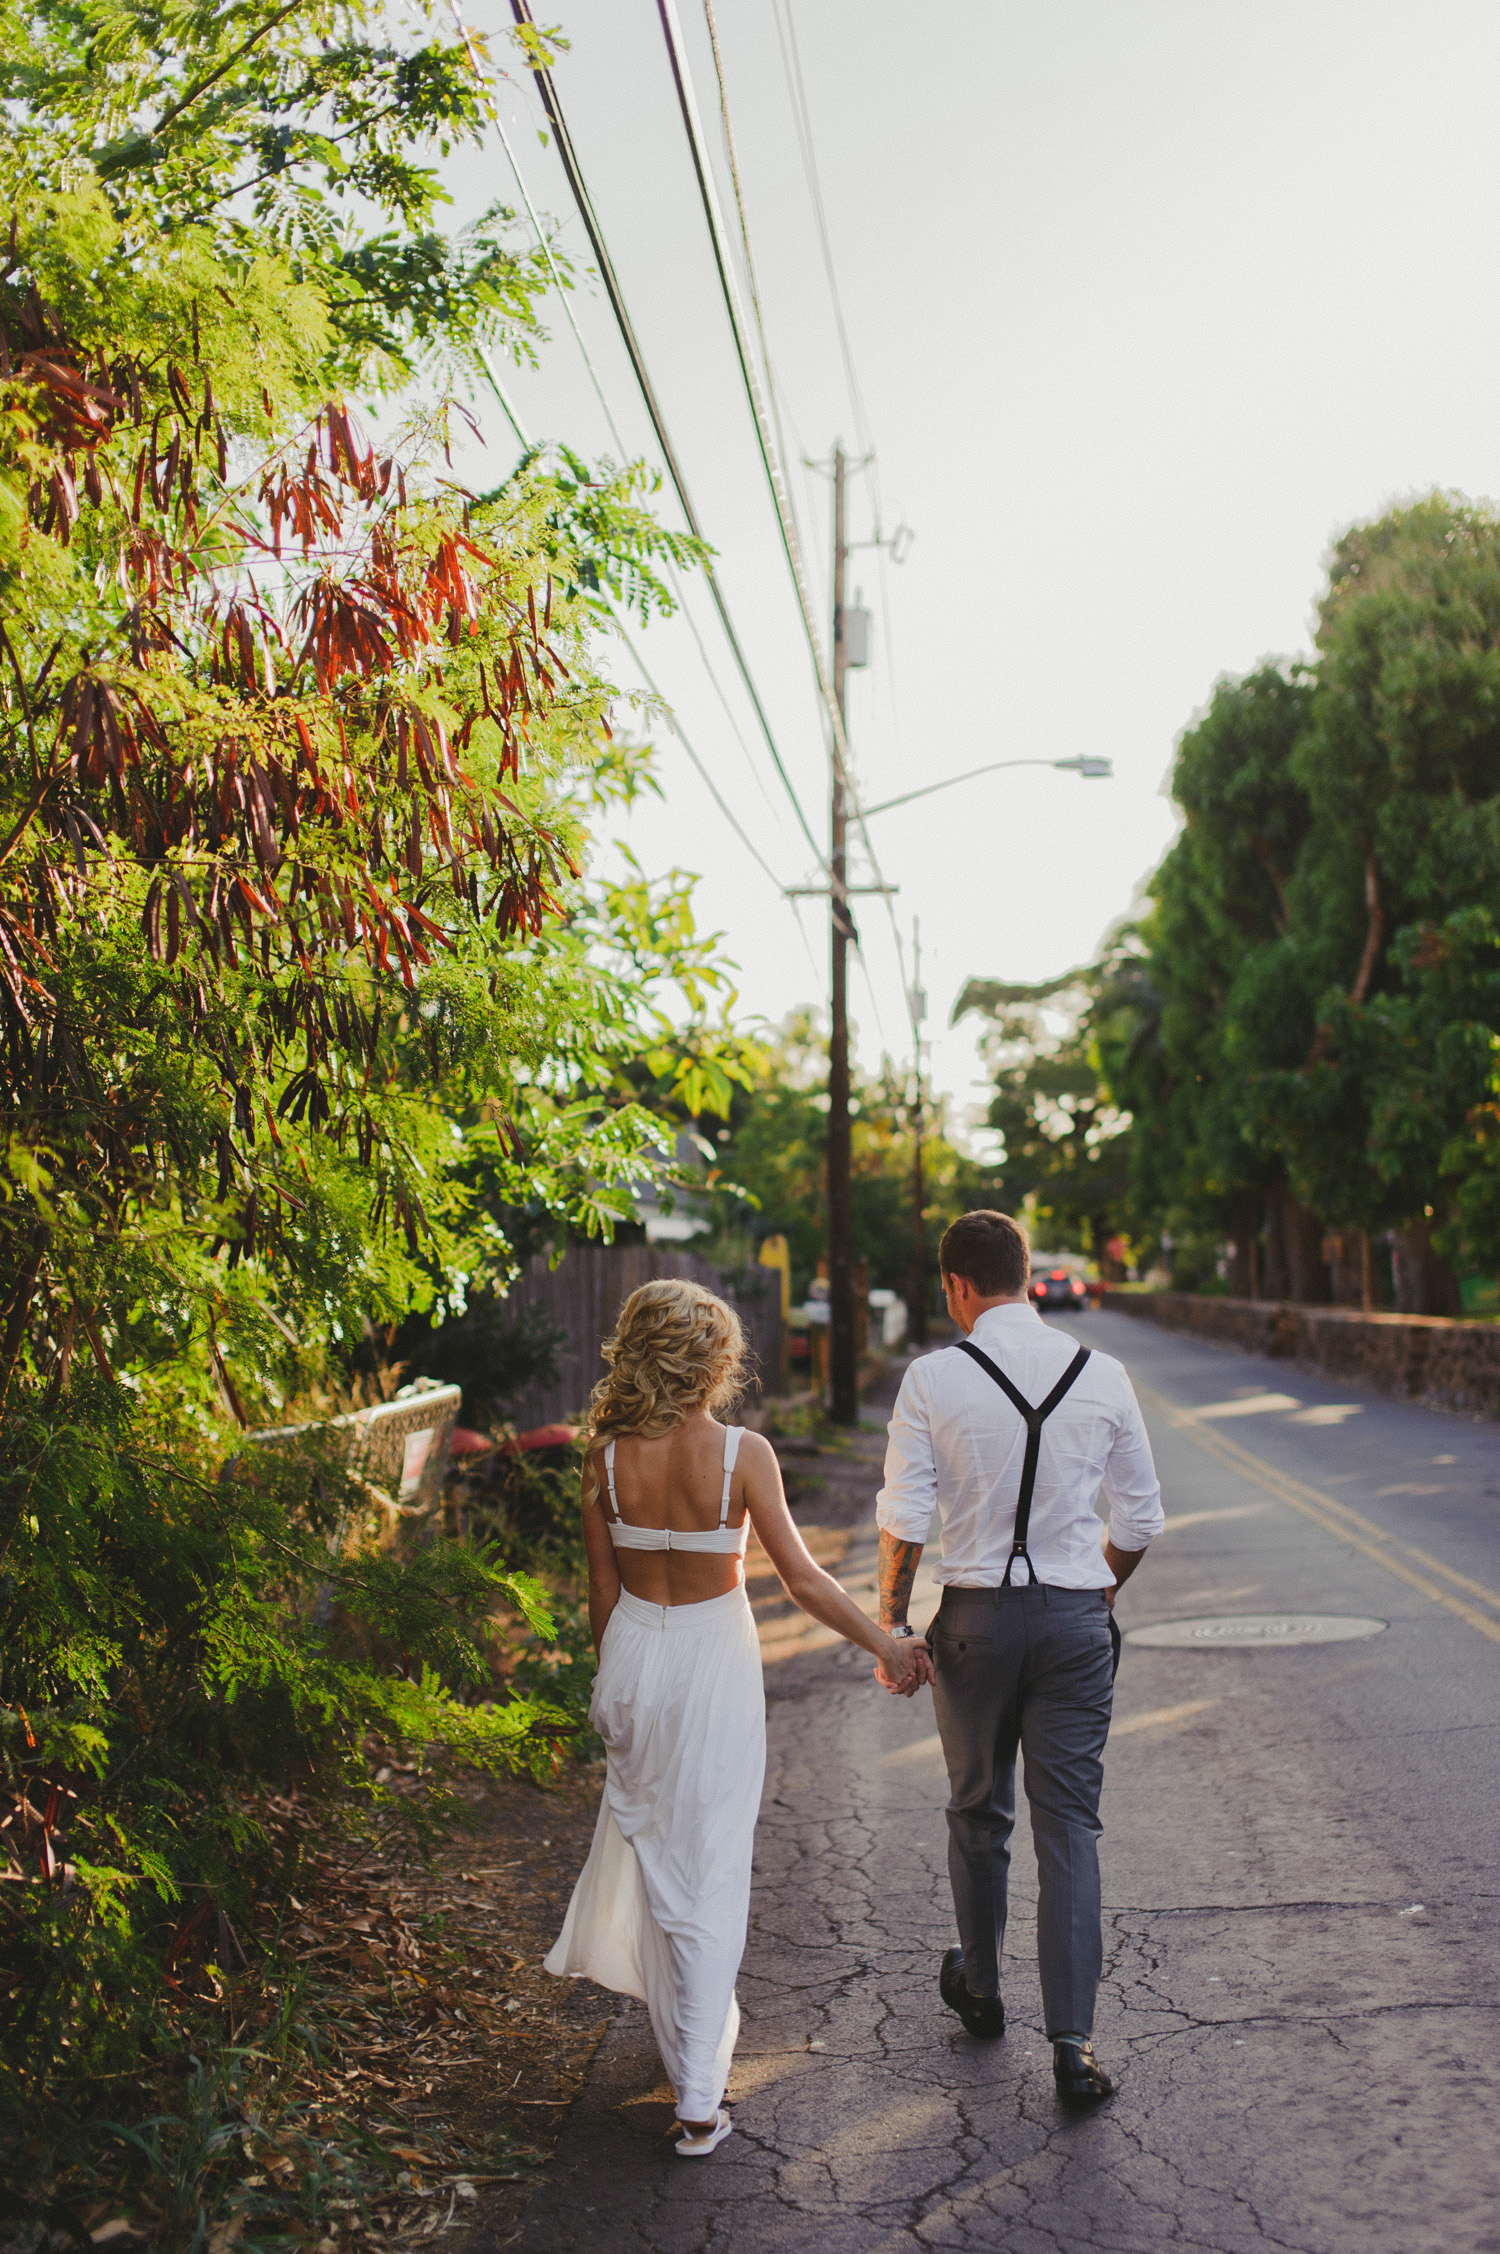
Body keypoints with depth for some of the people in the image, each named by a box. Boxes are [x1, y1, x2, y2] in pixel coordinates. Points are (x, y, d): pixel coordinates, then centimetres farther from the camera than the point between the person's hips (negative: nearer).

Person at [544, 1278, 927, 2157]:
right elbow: (803, 1577, -14)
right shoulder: (742, 1453, -16)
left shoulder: (608, 1458, -7)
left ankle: (681, 2024, 42)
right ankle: (698, 2103, 7)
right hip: (714, 1660, -3)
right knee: (710, 1870, 5)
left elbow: (604, 1590, 1)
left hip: (634, 1656, 3)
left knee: (651, 1842, 23)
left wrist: (620, 1679, 15)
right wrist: (885, 1644, -4)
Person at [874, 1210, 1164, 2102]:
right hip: (1077, 1615, 1)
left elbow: (904, 1522, -9)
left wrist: (892, 1623, 4)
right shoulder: (1103, 1376, -2)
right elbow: (1141, 1519, 5)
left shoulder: (933, 1379, -8)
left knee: (978, 1811, 18)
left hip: (976, 1616, -1)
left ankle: (981, 1988, 37)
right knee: (1071, 1824, 6)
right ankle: (1074, 2039, 2)